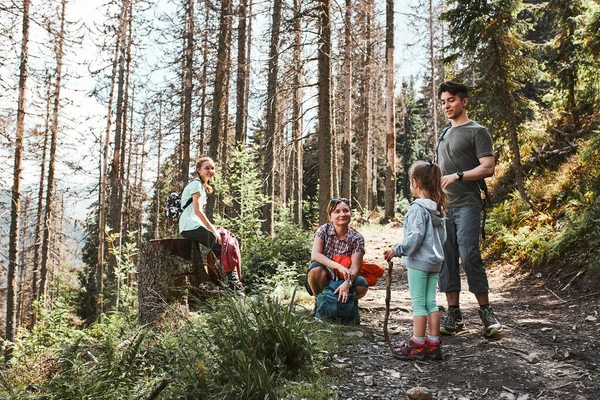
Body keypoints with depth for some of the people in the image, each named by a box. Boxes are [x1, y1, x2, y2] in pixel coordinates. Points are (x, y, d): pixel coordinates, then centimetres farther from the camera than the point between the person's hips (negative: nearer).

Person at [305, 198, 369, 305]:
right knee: (316, 269, -34)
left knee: (362, 286, -29)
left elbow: (354, 267, -16)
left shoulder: (357, 238, -8)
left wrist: (347, 283, -38)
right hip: (325, 277, -1)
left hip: (345, 277, 1)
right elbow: (315, 255, -20)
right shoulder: (324, 230, -8)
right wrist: (339, 266, -33)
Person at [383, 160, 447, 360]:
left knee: (418, 303, -2)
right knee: (431, 302, 11)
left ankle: (417, 346, 4)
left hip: (418, 261, -8)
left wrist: (397, 250, -15)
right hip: (435, 261, 8)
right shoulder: (438, 208, 11)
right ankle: (433, 345, 16)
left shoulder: (418, 208, -16)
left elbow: (416, 236, -22)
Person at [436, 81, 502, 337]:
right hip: (443, 206, 7)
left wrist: (457, 176, -17)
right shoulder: (444, 135, 23)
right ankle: (453, 314, 9)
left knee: (469, 255, -14)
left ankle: (486, 311, -2)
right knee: (446, 259, 3)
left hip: (466, 205, -7)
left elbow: (488, 168, -8)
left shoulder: (477, 132, 1)